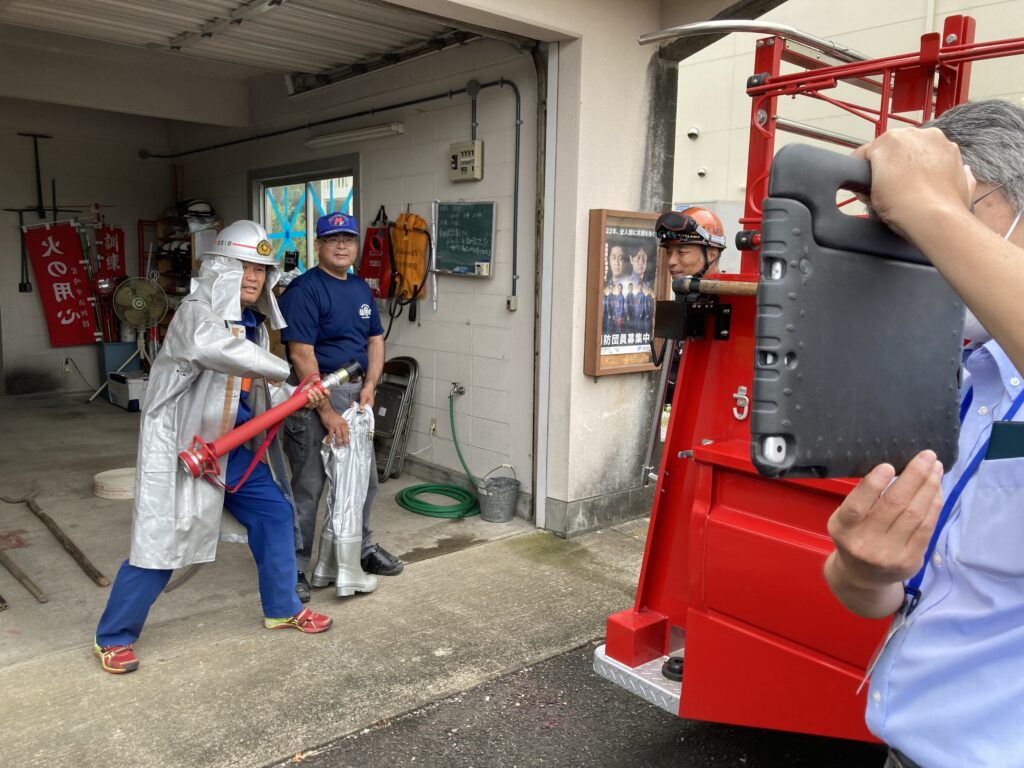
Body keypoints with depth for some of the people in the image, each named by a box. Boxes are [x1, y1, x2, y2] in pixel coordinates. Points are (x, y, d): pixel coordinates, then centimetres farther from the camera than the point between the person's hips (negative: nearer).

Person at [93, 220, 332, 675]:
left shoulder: (252, 323, 7)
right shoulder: (197, 312, -19)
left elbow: (260, 391, 14)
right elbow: (211, 348, -44)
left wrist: (297, 398, -6)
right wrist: (286, 369, -38)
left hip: (229, 446, 8)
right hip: (179, 447, -8)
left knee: (275, 514, 11)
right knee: (160, 544, -3)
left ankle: (282, 609, 28)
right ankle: (113, 638, 19)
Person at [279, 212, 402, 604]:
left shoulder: (361, 288, 11)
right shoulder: (304, 289, -14)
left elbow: (376, 340, 14)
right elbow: (301, 355, -19)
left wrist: (369, 387, -2)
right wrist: (327, 412, -21)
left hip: (356, 394, 8)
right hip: (314, 397, -8)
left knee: (364, 480, 18)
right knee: (308, 488, -1)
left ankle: (362, 549, 37)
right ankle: (295, 567, 14)